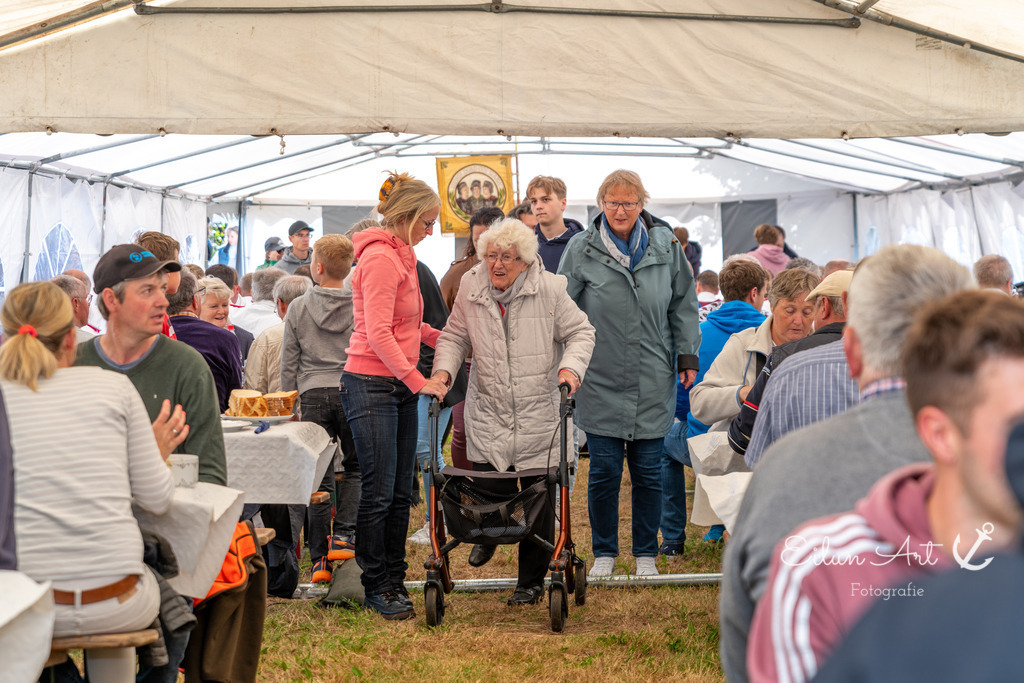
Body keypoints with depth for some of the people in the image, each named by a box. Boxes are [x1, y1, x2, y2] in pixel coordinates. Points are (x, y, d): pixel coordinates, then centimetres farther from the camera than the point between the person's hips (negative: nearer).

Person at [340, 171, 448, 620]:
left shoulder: (401, 256, 16)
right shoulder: (380, 257, -14)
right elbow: (378, 333, -20)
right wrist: (418, 380, -21)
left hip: (400, 386, 9)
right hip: (371, 385, -9)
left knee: (400, 492, 12)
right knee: (379, 492, -3)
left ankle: (394, 578, 22)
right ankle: (376, 587, 7)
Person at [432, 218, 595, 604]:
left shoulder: (550, 289, -6)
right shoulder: (470, 287, 1)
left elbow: (580, 332, 2)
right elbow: (455, 337, 12)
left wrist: (571, 366, -15)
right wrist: (443, 370, -6)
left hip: (539, 415, -2)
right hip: (487, 415, 2)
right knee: (489, 488, -1)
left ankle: (532, 582, 20)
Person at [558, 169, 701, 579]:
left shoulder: (665, 245, 3)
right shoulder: (581, 250, -2)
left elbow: (683, 304, 12)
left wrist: (688, 355, 9)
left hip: (653, 383, 1)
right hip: (601, 381, -1)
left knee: (648, 472, 7)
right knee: (604, 472, 3)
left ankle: (646, 554, 22)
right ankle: (604, 553, 19)